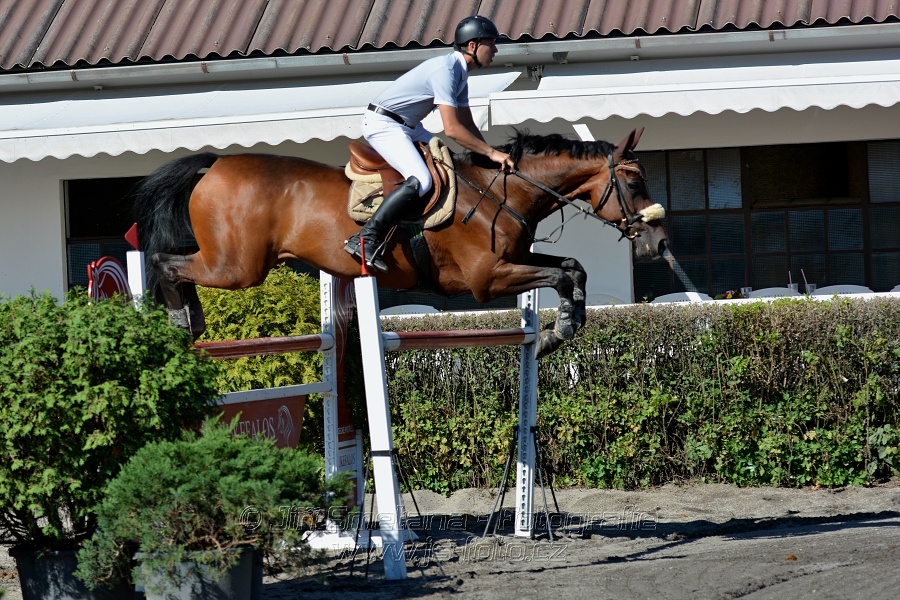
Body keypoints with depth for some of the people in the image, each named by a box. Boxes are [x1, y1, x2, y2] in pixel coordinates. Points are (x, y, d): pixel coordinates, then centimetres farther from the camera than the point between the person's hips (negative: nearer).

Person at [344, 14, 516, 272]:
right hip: (383, 123, -11)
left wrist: (491, 155, 7)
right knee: (421, 181, -26)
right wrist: (492, 153, -23)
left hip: (406, 125, 11)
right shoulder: (446, 70, -23)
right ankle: (363, 240, -29)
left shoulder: (460, 73, 10)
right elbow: (452, 129, -28)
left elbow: (467, 125, 17)